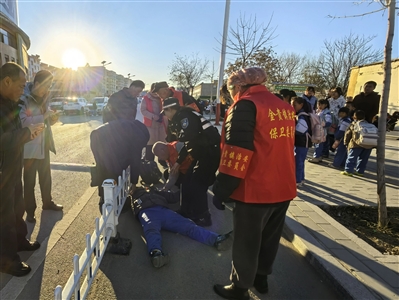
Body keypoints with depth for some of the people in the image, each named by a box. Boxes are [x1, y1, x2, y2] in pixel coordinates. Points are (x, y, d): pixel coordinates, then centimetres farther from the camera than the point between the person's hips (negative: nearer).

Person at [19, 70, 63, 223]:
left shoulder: (44, 100, 11)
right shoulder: (24, 101, -13)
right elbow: (23, 122, -27)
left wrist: (52, 118, -3)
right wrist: (44, 116, -27)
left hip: (44, 146, 7)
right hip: (30, 148, -7)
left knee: (46, 177, 19)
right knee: (29, 181, 5)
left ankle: (47, 202, 35)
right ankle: (30, 211, 17)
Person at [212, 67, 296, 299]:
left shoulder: (246, 105, -12)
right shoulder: (285, 108, 11)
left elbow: (236, 153, -20)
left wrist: (221, 190, -13)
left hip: (255, 189, -8)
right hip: (284, 188, 8)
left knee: (246, 243, 9)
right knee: (270, 237, 22)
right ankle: (261, 278, 40)